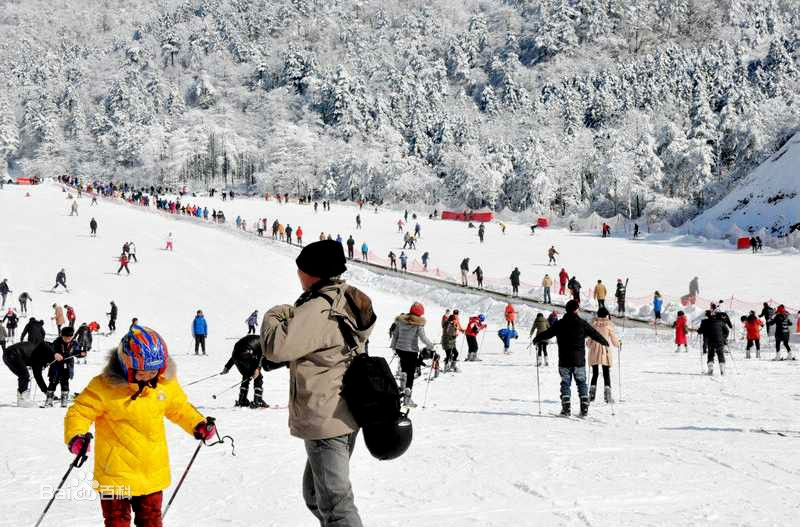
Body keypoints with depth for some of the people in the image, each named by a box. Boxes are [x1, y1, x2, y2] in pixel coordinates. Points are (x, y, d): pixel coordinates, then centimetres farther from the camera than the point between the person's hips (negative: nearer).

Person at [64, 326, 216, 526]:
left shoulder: (166, 384, -1)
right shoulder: (104, 387, -17)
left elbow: (179, 408, 16)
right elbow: (79, 412, -13)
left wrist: (198, 425, 1)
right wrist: (76, 436, -31)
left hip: (153, 471, 5)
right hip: (116, 471, -4)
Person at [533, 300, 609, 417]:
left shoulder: (559, 324, -1)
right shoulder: (582, 324, -3)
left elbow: (547, 333, 6)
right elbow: (595, 334, 2)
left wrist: (536, 339, 24)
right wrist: (605, 342, 19)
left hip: (564, 361, 0)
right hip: (579, 360, 0)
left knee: (565, 383, 8)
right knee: (581, 383, 8)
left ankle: (566, 407, -2)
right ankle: (584, 408, -1)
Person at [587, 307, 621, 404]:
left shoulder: (593, 324, -1)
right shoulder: (609, 325, -7)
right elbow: (614, 340, -2)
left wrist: (589, 346, 26)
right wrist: (619, 344, 20)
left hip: (594, 352, 2)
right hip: (605, 351, -2)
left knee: (595, 374, 12)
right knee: (606, 374, 6)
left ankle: (592, 395, 4)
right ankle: (607, 395, -2)